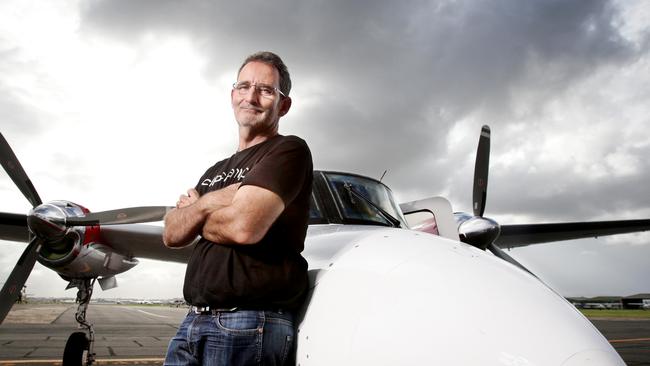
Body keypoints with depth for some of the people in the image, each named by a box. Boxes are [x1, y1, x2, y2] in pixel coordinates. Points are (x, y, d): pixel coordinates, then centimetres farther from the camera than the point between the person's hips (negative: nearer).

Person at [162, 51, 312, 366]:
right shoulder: (215, 172, 19)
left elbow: (245, 226, -21)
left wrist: (193, 212, 0)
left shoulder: (289, 150, -6)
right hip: (194, 320, 7)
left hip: (251, 324, -7)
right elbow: (171, 235, 9)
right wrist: (206, 203, -11)